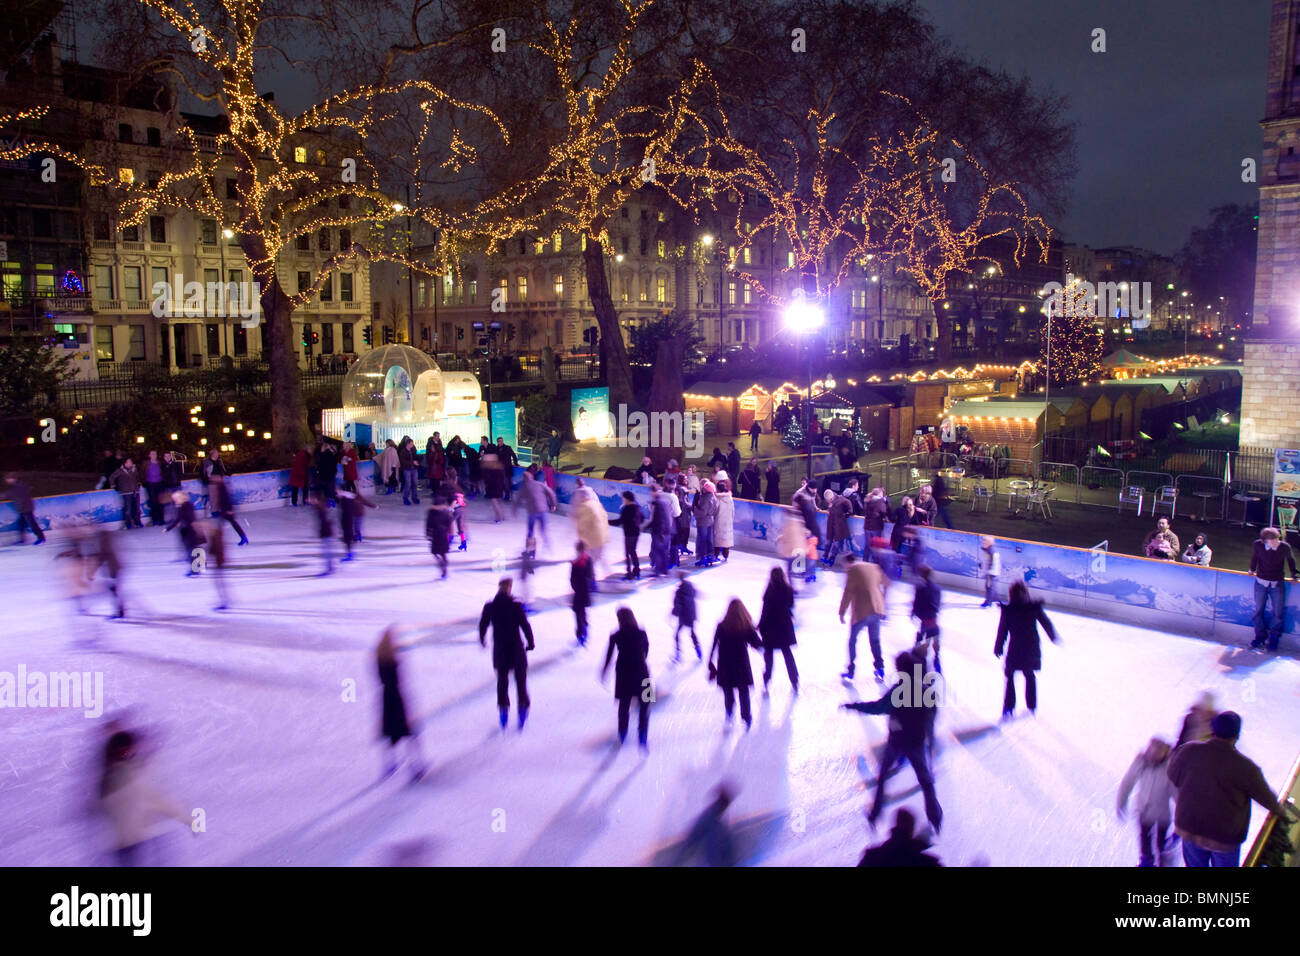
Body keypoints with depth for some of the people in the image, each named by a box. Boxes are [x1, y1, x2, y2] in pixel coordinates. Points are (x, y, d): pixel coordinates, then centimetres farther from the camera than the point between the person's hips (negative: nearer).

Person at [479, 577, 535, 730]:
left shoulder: (489, 607, -6)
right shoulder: (516, 606, -15)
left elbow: (482, 625, 6)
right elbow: (525, 625, -13)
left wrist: (482, 640, 24)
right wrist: (530, 642, 1)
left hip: (499, 650, 2)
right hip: (516, 649, -2)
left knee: (502, 680, 16)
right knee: (521, 680, 13)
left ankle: (503, 708, 12)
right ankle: (523, 705, 7)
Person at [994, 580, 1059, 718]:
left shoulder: (1007, 610, -12)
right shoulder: (1035, 607, -6)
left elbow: (1002, 630, -7)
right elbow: (1046, 623, 4)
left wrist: (998, 647, 4)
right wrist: (1054, 637, 21)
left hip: (1015, 649, -3)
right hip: (1032, 648, 3)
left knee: (1010, 676, 10)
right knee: (1030, 675, 19)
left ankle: (1009, 707, 5)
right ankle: (1032, 706, 26)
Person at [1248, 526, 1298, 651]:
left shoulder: (1285, 547, -14)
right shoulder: (1257, 545, -15)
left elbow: (1291, 560, 8)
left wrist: (1293, 574, 18)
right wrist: (1252, 570, 19)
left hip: (1277, 584, 0)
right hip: (1261, 583, 0)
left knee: (1278, 613, 3)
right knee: (1259, 611, 5)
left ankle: (1274, 638, 21)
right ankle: (1260, 636, 20)